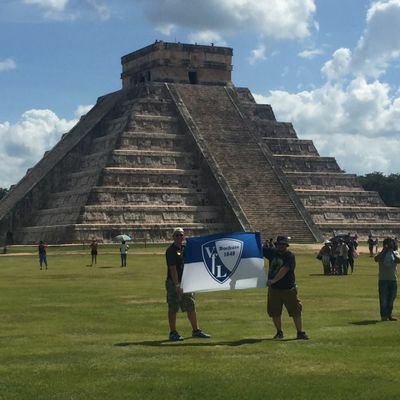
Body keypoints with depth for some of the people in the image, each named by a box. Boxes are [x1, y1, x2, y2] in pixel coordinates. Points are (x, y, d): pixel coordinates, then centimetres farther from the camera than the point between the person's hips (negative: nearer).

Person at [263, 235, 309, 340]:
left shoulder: (290, 256, -11)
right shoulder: (272, 253, 5)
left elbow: (284, 270, -24)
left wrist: (274, 280, -34)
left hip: (288, 288, -4)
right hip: (274, 288, 4)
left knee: (295, 311, -1)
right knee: (274, 312, 8)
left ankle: (300, 332, 8)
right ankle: (279, 332, 24)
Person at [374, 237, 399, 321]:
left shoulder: (395, 253, 8)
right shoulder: (381, 254, 1)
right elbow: (376, 259, -20)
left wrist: (392, 252, -16)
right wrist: (384, 250, -19)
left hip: (393, 279, 3)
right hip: (383, 279, -3)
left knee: (391, 298, 9)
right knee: (383, 299, -3)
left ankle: (389, 315, 19)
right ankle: (384, 315, 1)